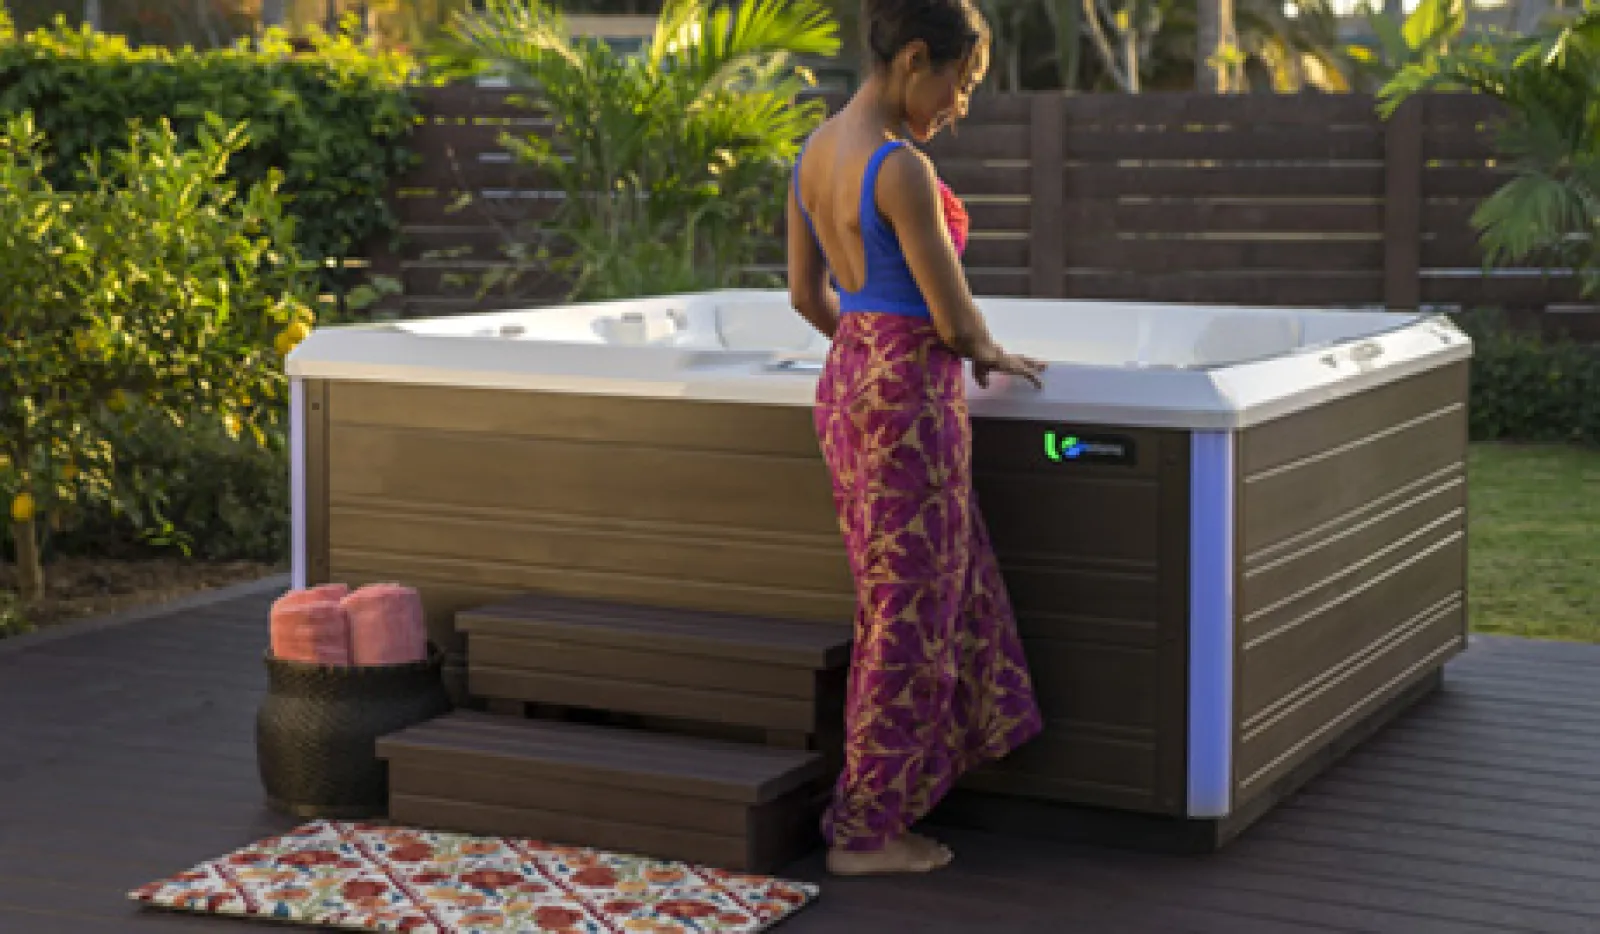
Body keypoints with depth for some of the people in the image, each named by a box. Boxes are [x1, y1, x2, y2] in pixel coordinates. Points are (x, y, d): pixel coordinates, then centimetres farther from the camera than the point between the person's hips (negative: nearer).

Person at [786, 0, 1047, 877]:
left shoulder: (814, 153, 6)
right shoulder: (902, 170, -22)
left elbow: (806, 293, 14)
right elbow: (954, 319, -18)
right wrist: (988, 352, 4)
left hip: (848, 383, 9)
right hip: (911, 400, -9)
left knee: (927, 598, 20)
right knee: (909, 615, 3)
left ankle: (882, 801, 29)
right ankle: (864, 830, 14)